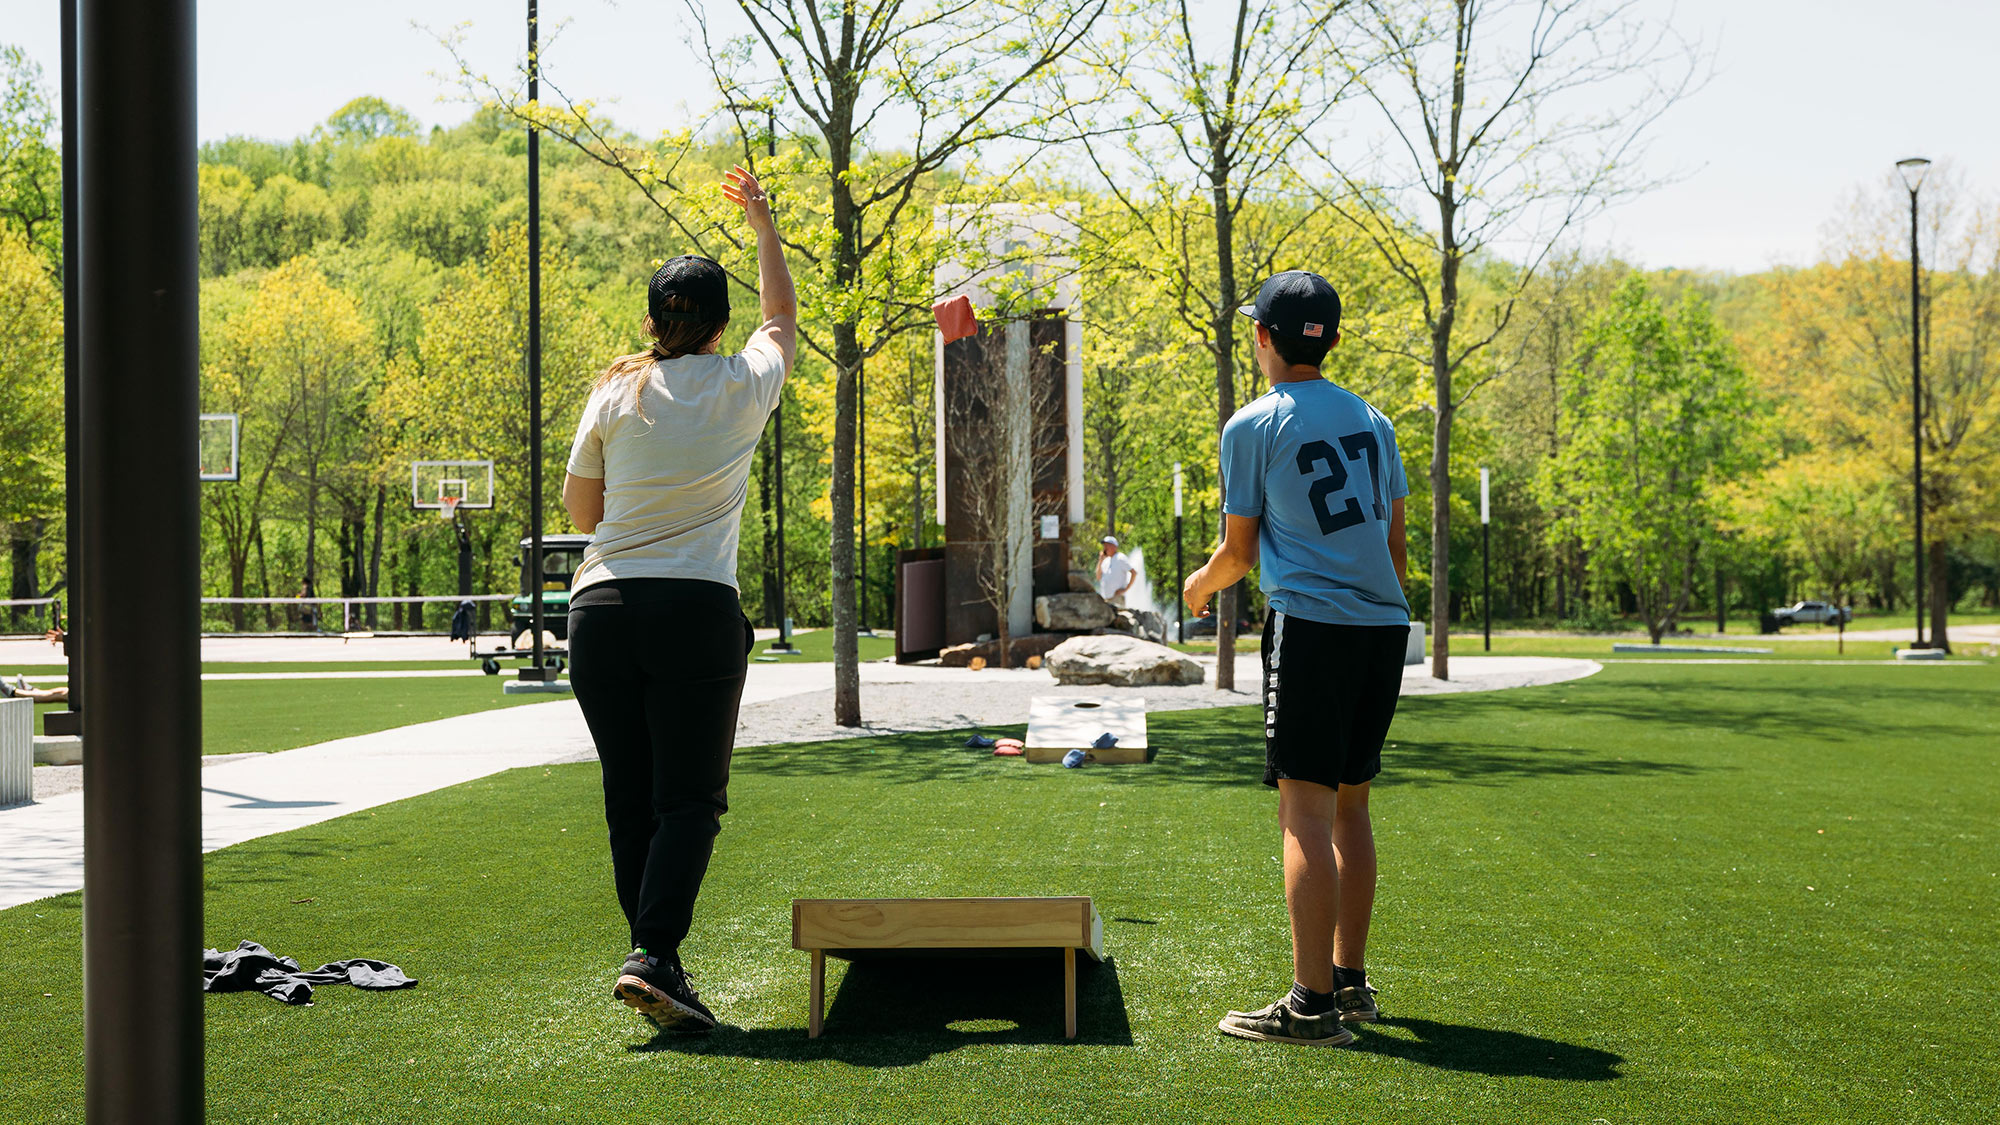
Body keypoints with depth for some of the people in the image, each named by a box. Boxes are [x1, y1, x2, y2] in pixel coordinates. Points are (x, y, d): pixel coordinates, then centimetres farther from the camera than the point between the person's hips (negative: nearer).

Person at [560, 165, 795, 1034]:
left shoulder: (615, 394, 5)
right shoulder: (745, 385, 4)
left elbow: (580, 511, 14)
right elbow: (783, 316, 26)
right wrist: (764, 227, 37)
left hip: (601, 611, 3)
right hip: (697, 611, -2)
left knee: (631, 799, 9)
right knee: (690, 799, -2)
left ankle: (653, 958, 11)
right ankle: (654, 955, -18)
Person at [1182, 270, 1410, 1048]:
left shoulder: (1254, 426, -2)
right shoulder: (1371, 419, 15)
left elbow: (1240, 551, 3)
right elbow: (1395, 539, 17)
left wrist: (1201, 585, 24)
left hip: (1311, 625, -6)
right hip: (1384, 623, 6)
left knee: (1306, 806, -8)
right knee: (1349, 801, 14)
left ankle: (1313, 1004, -11)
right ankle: (1350, 981, 20)